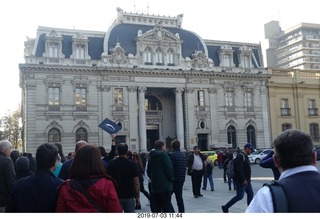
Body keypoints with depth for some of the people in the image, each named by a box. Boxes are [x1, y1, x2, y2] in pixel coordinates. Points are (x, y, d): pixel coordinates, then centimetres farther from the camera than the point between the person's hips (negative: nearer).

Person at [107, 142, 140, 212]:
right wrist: (137, 197, 2)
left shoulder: (111, 163, -2)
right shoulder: (132, 164, -7)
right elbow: (136, 183, -7)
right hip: (130, 196, -1)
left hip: (116, 196, 1)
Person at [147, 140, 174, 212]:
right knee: (166, 207, -2)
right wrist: (172, 179, -1)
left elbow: (148, 171, 15)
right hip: (165, 186, -6)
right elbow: (169, 169, -15)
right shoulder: (164, 155, -9)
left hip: (154, 187, 6)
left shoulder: (151, 156, 11)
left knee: (156, 208, 11)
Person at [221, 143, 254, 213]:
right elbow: (239, 169, -25)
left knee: (250, 193, 7)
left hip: (246, 180, 10)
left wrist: (248, 179, 17)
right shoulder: (240, 156, -17)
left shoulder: (245, 156, 16)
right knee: (240, 196, -6)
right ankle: (225, 207, 5)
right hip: (240, 181, -10)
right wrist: (243, 180, -24)